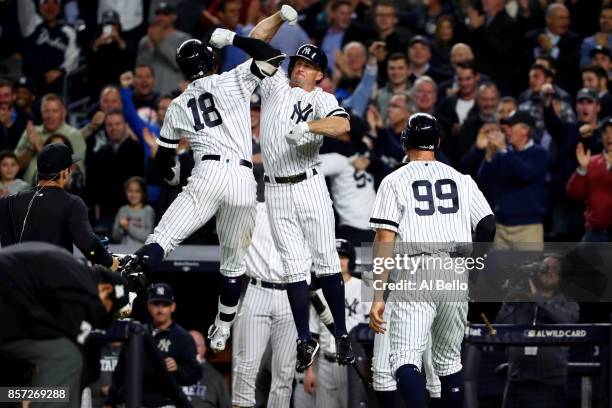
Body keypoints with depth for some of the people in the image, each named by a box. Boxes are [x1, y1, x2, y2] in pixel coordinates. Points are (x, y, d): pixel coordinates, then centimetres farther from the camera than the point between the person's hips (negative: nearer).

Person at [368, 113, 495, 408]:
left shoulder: (394, 182, 4)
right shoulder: (461, 180, 14)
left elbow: (384, 240, -4)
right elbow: (489, 226, 6)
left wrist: (378, 297, -7)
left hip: (413, 276, -4)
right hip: (456, 278, 4)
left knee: (405, 358, -12)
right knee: (449, 360, 18)